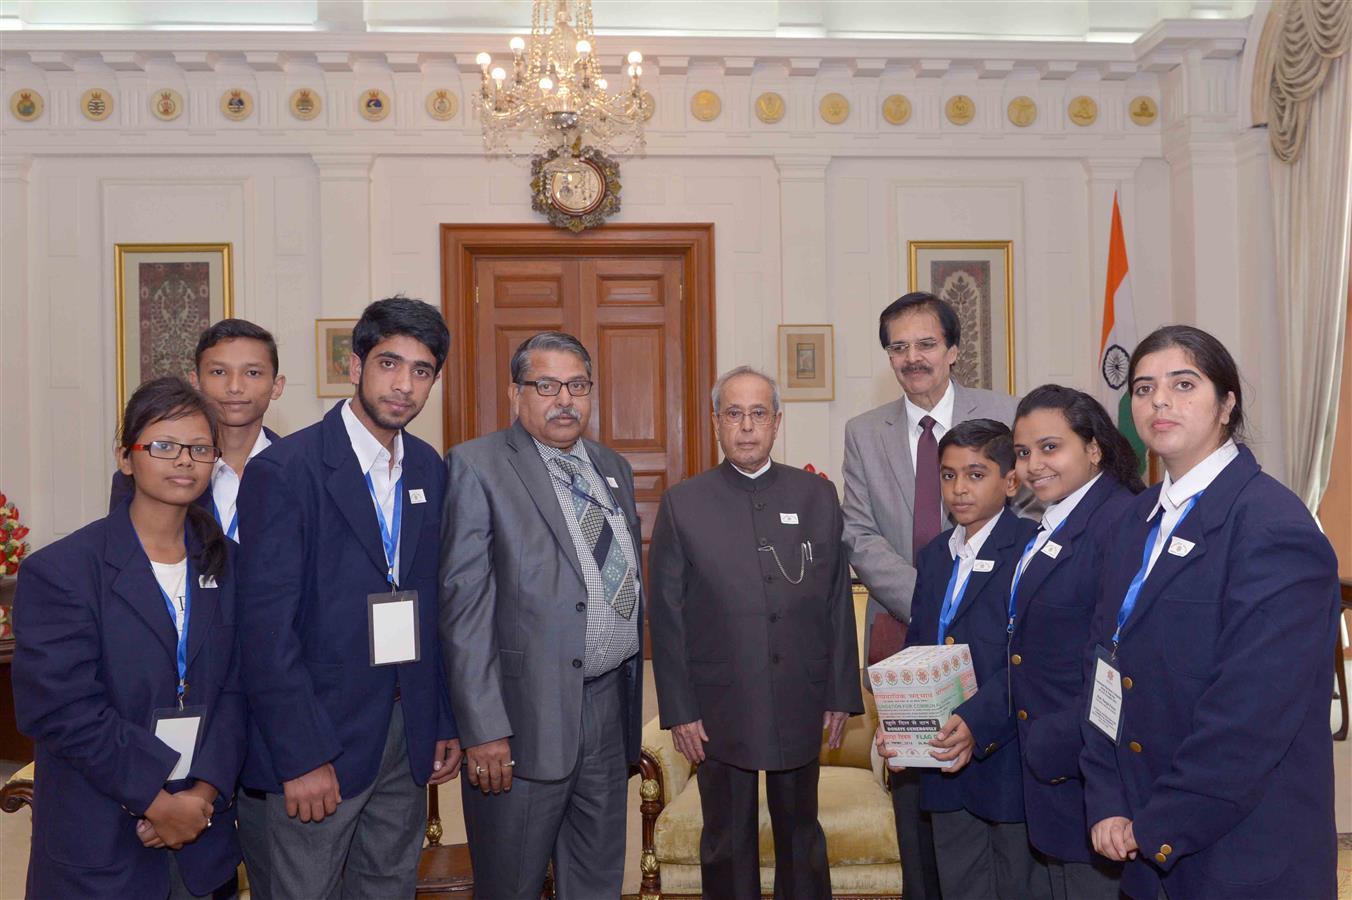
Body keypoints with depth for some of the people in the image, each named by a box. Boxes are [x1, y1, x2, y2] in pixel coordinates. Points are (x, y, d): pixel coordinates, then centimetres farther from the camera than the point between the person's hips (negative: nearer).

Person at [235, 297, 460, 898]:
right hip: (319, 738, -5)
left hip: (409, 735, 6)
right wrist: (302, 757, -17)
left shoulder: (429, 470, 7)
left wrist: (445, 723, 9)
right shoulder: (283, 470, -13)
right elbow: (267, 627, -15)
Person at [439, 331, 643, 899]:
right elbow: (463, 603, -13)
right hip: (527, 716, -5)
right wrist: (484, 728, -17)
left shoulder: (614, 468, 12)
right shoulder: (476, 466, -8)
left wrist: (633, 696, 13)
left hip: (610, 705, 6)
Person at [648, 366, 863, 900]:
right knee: (727, 842, 13)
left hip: (802, 707, 2)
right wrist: (679, 711, -6)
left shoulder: (818, 496, 3)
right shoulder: (682, 505, -3)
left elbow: (838, 602, 4)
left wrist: (842, 695, 1)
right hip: (718, 710, -1)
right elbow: (667, 616, -3)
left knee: (802, 836, 16)